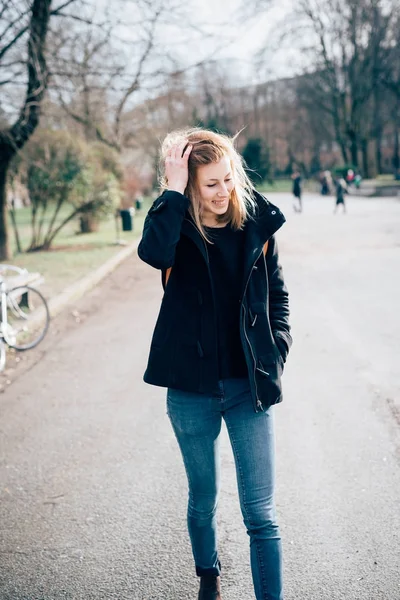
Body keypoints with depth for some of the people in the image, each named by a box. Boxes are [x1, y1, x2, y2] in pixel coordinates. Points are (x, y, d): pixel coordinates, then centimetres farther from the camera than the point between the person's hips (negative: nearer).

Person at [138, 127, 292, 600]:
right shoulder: (178, 228, -7)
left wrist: (277, 349, -1)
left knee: (260, 512, -1)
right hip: (191, 388, 0)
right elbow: (152, 252, -33)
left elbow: (276, 293, 11)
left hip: (249, 385, 0)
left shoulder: (256, 224, -1)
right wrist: (174, 190, -27)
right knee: (203, 499, 19)